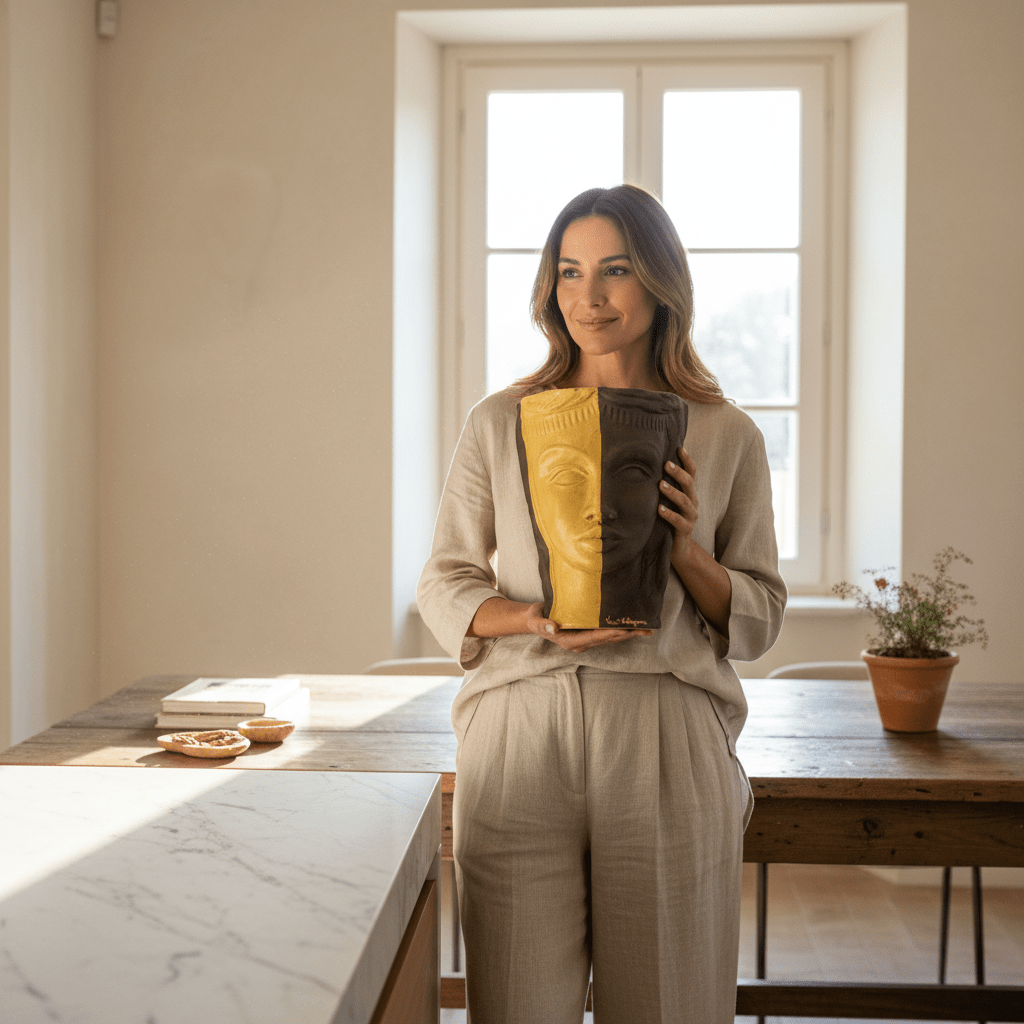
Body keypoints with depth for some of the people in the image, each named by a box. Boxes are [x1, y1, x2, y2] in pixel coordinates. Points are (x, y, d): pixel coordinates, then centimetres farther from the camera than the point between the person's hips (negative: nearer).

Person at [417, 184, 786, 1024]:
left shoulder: (726, 437, 6)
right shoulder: (500, 424, 7)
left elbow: (759, 621, 9)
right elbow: (444, 590, 8)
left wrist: (685, 550, -10)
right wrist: (538, 621, -11)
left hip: (668, 749, 0)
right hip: (521, 739, 0)